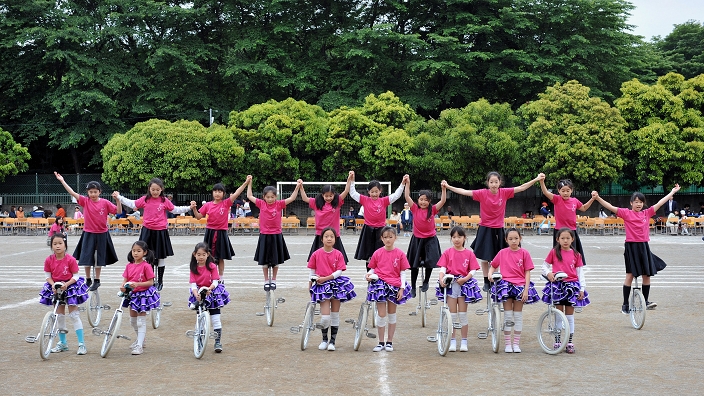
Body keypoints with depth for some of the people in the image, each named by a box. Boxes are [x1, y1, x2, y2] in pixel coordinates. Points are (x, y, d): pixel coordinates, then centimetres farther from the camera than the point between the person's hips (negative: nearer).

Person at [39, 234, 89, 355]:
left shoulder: (70, 260, -17)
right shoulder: (49, 260, -8)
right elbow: (48, 276, 0)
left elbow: (75, 276, -11)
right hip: (55, 288, 4)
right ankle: (63, 343, 24)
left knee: (74, 315, -5)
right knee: (60, 316, 11)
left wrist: (66, 284, -25)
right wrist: (53, 285, -18)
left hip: (70, 286, -4)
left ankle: (81, 344, -1)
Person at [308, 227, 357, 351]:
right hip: (322, 286, -1)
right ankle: (324, 339, 14)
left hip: (336, 284, 1)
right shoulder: (316, 254, -1)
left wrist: (325, 278, -16)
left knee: (335, 315, 7)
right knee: (325, 317, -8)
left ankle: (332, 341, 18)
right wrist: (310, 286, 8)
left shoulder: (338, 254, -2)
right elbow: (312, 272, 7)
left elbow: (339, 272, -7)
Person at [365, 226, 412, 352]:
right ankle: (381, 342, 8)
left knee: (392, 314, 10)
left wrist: (402, 288, -5)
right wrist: (369, 275, -11)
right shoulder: (377, 253, 2)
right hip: (380, 284, 0)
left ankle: (389, 342, 19)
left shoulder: (400, 254, 0)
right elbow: (372, 269, 10)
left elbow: (403, 273, 1)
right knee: (381, 314, -3)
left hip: (394, 286, 0)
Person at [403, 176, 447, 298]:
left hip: (430, 239, -1)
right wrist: (407, 183, -23)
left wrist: (444, 189, -30)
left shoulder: (433, 210, -5)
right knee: (414, 265, 5)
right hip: (417, 239, 1)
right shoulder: (415, 209, -4)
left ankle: (426, 282, 23)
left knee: (429, 262, -3)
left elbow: (443, 201, -17)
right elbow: (407, 197, -13)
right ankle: (413, 288, 17)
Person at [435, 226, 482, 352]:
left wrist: (465, 278, -16)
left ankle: (464, 342, 10)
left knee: (463, 314, 2)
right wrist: (441, 278, -21)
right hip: (450, 284, 0)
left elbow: (473, 270, 0)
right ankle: (452, 341, 10)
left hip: (464, 284, 0)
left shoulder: (469, 253, 4)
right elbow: (443, 268, -3)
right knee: (452, 314, 3)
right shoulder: (447, 253, 5)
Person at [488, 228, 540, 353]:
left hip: (520, 285, 0)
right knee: (507, 316, 1)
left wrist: (526, 289, -7)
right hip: (506, 284, 0)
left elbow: (527, 272, 0)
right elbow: (493, 266, 15)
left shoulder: (524, 253, 0)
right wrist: (490, 274, -7)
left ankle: (516, 343, 13)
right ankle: (507, 343, 7)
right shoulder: (502, 253, 4)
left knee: (518, 315, 6)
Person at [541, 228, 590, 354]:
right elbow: (545, 265, 7)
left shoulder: (576, 255, 5)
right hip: (557, 285, -1)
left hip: (572, 286, 1)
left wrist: (582, 289, 2)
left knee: (570, 316, 6)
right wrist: (548, 273, -14)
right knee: (559, 315, 3)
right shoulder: (554, 252, 1)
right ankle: (557, 341, 11)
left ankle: (570, 342, 13)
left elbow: (580, 272, 7)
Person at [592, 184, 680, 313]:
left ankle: (646, 301, 18)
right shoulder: (626, 213, -4)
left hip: (644, 246, 4)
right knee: (630, 275, -1)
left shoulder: (647, 213, 7)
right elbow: (610, 207, -13)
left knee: (647, 274, 6)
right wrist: (598, 198, -25)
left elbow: (660, 203, 12)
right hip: (631, 246, -4)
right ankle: (625, 304, 6)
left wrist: (673, 192, 15)